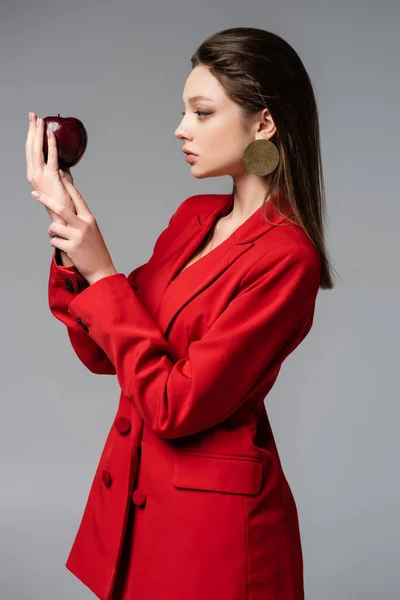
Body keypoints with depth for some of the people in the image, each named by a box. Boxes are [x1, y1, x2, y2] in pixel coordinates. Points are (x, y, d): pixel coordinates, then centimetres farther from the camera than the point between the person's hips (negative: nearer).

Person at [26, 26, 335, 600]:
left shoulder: (285, 258, -21)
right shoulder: (193, 216, 3)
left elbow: (176, 406, -23)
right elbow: (101, 353, 4)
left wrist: (102, 275, -19)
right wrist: (69, 233, -7)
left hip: (212, 514, -7)